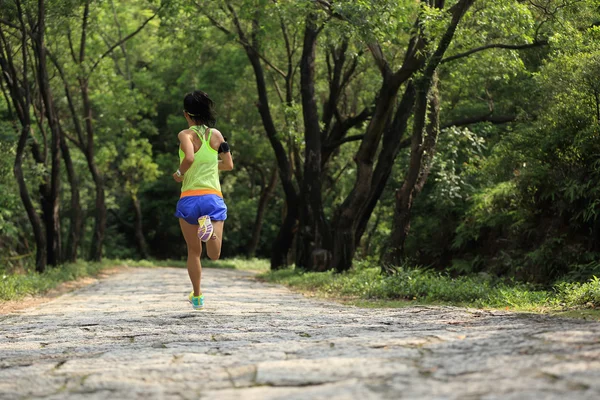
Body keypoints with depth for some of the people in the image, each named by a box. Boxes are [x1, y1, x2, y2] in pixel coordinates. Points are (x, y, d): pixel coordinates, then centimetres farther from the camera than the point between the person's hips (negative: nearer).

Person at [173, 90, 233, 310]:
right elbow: (229, 164, 13)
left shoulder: (186, 134, -4)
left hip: (189, 198, -1)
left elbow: (189, 158, -23)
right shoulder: (216, 134, 7)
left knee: (194, 251, 14)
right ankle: (209, 226, -37)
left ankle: (197, 296, 19)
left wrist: (180, 173, -4)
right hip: (214, 198, 1)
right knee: (214, 255, -9)